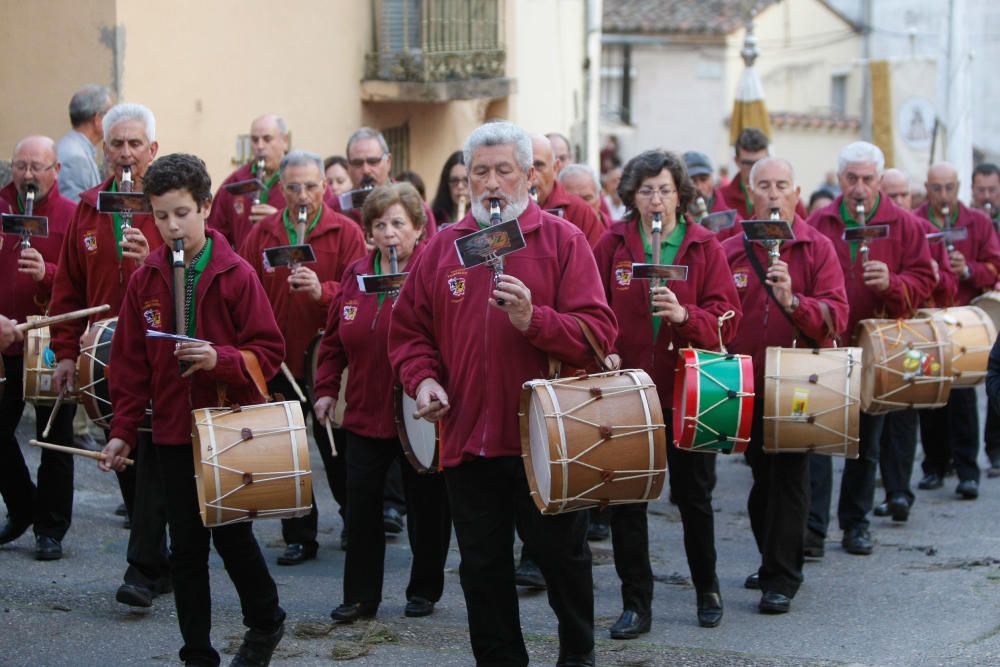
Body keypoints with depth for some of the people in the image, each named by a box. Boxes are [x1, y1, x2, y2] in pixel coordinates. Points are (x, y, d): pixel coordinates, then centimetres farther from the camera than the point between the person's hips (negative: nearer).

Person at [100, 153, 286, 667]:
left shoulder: (236, 275, -8)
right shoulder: (145, 279, 1)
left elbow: (270, 350, -7)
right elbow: (131, 362, 6)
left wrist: (220, 358, -23)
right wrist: (122, 431, 3)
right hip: (173, 430, 3)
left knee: (231, 533, 4)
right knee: (186, 545, 6)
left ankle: (265, 622, 30)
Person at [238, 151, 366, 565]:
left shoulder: (345, 232, -2)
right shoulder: (262, 234, 6)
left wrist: (322, 290, -28)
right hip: (278, 358, 3)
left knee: (336, 451, 4)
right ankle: (299, 537, 17)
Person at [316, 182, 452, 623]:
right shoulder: (356, 275, 7)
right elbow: (335, 340, 13)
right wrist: (326, 389, 8)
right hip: (365, 413, 5)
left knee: (426, 506, 9)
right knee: (361, 506, 5)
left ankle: (424, 590, 24)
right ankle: (360, 596, 15)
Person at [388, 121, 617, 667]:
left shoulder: (563, 241, -3)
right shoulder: (443, 247, 7)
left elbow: (598, 333, -12)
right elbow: (408, 330, 13)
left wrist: (533, 319, -25)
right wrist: (422, 378, -4)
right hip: (467, 436, 3)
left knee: (562, 555, 10)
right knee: (483, 566, 11)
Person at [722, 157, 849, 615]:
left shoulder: (818, 248, -3)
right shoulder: (730, 250, 5)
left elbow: (836, 315, -14)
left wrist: (793, 301, -30)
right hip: (748, 384, 4)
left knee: (788, 478, -7)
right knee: (763, 477, 14)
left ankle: (781, 577, -1)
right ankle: (772, 560, 31)